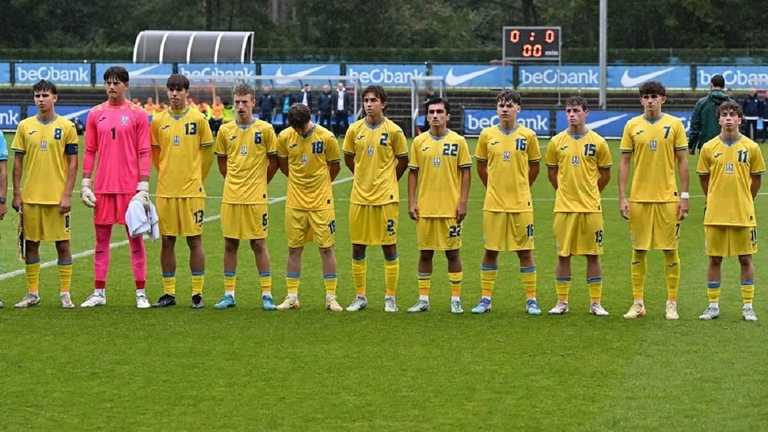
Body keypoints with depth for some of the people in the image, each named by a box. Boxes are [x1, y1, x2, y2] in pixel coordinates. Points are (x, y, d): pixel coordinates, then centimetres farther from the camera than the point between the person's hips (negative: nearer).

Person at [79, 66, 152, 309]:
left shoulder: (137, 115, 1)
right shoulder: (95, 114, 8)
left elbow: (144, 152, -1)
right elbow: (89, 151, 10)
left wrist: (144, 186, -8)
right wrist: (85, 183, 4)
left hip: (130, 187, -3)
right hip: (103, 187, 3)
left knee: (136, 240, 2)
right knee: (101, 240, 7)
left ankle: (141, 293, 6)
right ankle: (99, 293, 12)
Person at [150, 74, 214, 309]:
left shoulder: (198, 119, -1)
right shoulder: (159, 121, 6)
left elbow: (208, 152, 6)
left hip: (191, 190, -2)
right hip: (165, 190, 3)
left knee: (194, 240, 0)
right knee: (167, 241, 5)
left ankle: (197, 293, 6)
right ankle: (168, 293, 12)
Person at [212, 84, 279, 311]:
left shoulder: (265, 129, -3)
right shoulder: (226, 130, 5)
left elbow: (274, 160, 5)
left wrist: (260, 182, 7)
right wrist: (232, 182, 12)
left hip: (255, 198, -3)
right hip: (230, 197, 3)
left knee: (258, 244, 0)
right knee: (230, 244, 6)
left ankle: (267, 294, 6)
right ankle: (229, 294, 12)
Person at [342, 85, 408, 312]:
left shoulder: (393, 130, -5)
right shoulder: (355, 129, 3)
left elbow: (403, 160, 6)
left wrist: (388, 181, 8)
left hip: (385, 197, -3)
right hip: (359, 196, 3)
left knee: (389, 246, 0)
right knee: (358, 247, 5)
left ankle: (390, 298, 8)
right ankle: (360, 297, 15)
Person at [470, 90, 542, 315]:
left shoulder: (528, 135, -1)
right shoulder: (487, 135, 2)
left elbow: (534, 167, 10)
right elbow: (481, 165, 13)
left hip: (521, 203, -1)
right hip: (493, 203, 1)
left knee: (525, 251, 2)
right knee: (490, 251, 5)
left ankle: (531, 300, 8)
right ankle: (485, 299, 13)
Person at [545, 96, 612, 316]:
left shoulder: (598, 142, 0)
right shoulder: (557, 142, 4)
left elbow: (605, 174, 9)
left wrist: (590, 193, 10)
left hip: (591, 207, -1)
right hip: (564, 207, 1)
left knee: (593, 255, 2)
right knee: (563, 255, 4)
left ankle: (596, 303, 8)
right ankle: (562, 302, 11)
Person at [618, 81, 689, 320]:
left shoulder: (675, 124, 1)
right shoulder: (632, 126, 4)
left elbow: (682, 162, 3)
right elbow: (624, 163, 5)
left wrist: (684, 196, -2)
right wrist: (622, 197, -1)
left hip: (668, 197, -1)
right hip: (639, 197, 1)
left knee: (670, 250, 2)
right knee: (638, 250, 5)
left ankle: (672, 303, 10)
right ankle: (638, 303, 12)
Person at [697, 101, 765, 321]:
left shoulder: (751, 147, -1)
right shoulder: (709, 148, 0)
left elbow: (756, 178, 9)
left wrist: (745, 201, 12)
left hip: (743, 214, 0)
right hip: (715, 214, 1)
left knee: (746, 259, 4)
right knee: (714, 259, 5)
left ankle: (748, 306, 11)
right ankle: (713, 305, 14)